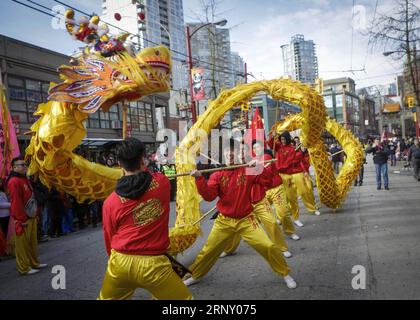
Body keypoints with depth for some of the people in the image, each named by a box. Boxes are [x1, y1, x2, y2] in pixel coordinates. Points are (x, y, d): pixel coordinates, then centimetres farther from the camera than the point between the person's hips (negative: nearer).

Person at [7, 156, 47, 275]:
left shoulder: (25, 179, 16)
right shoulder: (14, 182, -16)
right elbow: (16, 202, -21)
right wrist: (22, 219, -20)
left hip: (31, 217, 10)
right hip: (22, 220, -10)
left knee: (32, 242, 18)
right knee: (23, 244, 0)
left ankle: (34, 263, 29)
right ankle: (24, 268, 8)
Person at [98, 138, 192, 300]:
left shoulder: (110, 202, -4)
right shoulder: (161, 182, -8)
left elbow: (109, 239, 7)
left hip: (120, 263, 3)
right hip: (153, 265, -2)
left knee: (105, 298, 30)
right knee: (184, 298, 15)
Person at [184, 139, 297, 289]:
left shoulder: (248, 171, -6)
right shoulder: (217, 174, -6)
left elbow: (268, 183, -13)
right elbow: (208, 196, -15)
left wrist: (259, 168, -28)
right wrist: (199, 179, -28)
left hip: (246, 220, -1)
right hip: (224, 221, 1)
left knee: (268, 246, -7)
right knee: (208, 251, 11)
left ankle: (285, 274, 18)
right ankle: (194, 276, 36)